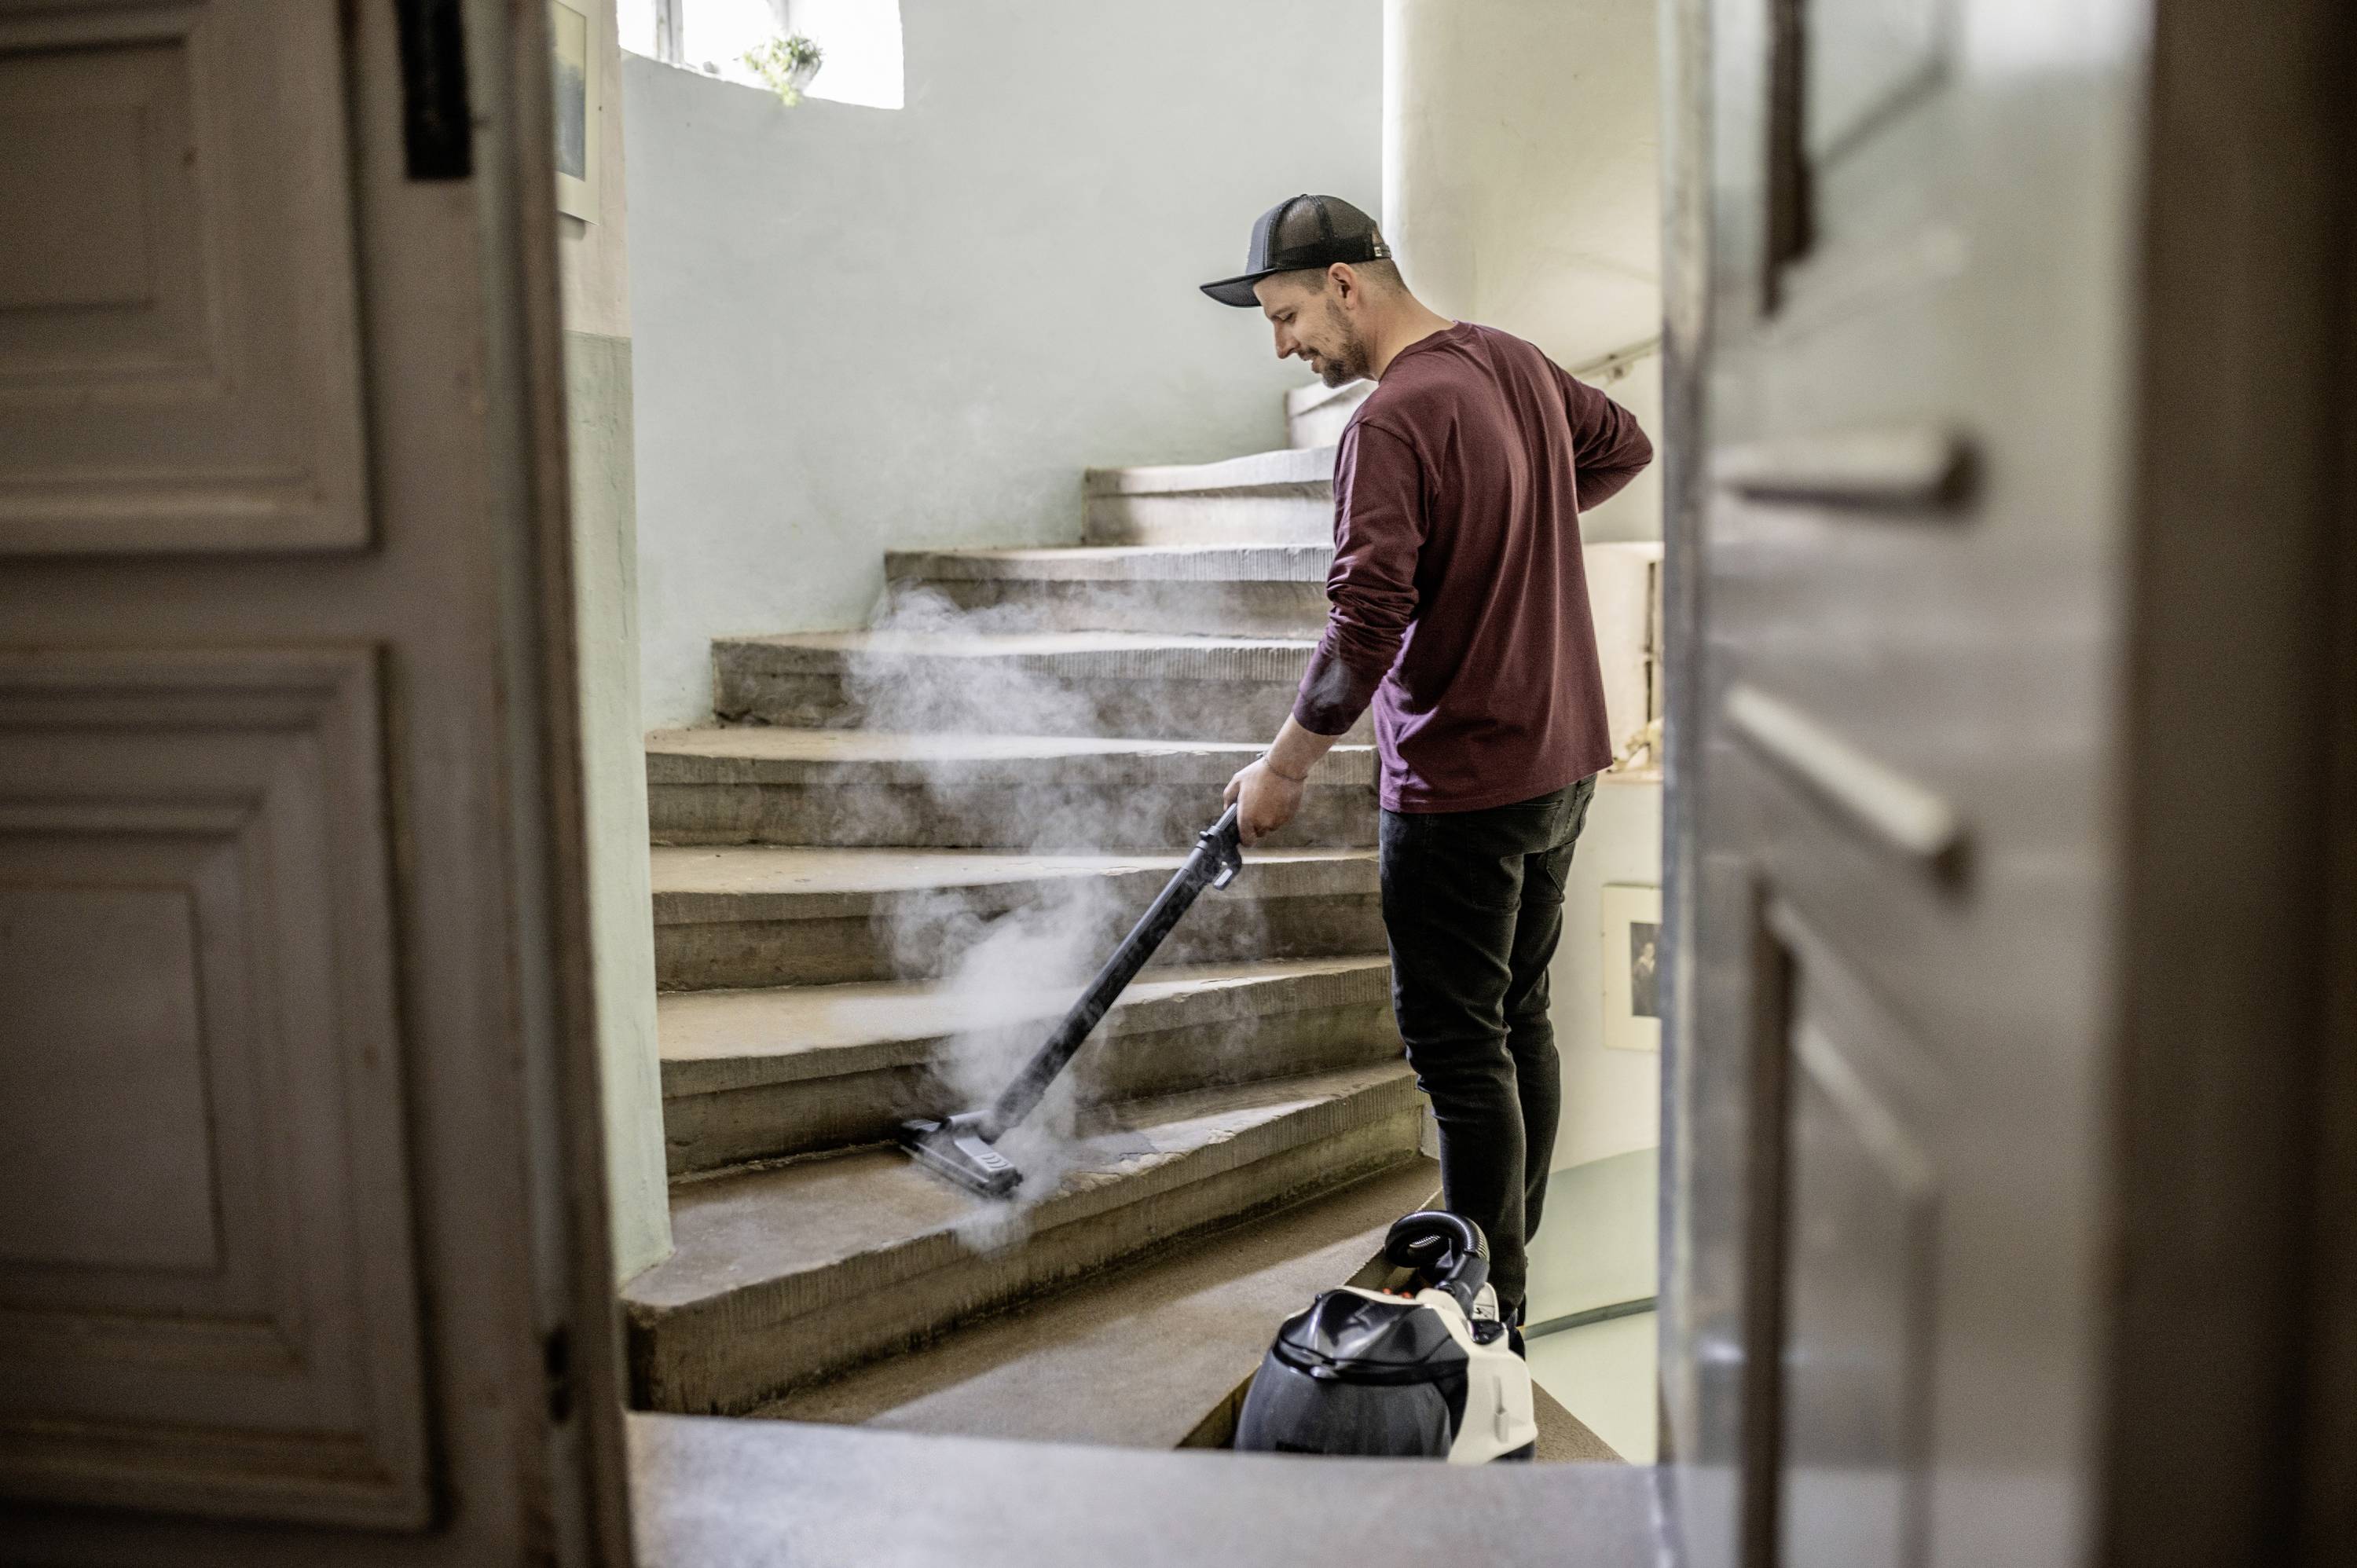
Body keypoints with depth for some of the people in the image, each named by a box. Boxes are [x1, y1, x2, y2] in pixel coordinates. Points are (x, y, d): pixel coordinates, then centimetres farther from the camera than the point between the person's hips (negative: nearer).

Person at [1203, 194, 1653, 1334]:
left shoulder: (1392, 421, -20)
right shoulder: (1516, 363, 8)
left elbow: (1364, 631, -24)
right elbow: (1625, 446, 26)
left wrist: (1285, 768, -12)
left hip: (1463, 784, -9)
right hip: (1561, 759, 9)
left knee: (1458, 1048, 0)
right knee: (1519, 1021, 17)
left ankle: (1483, 1322, 9)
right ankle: (1506, 1279, 29)